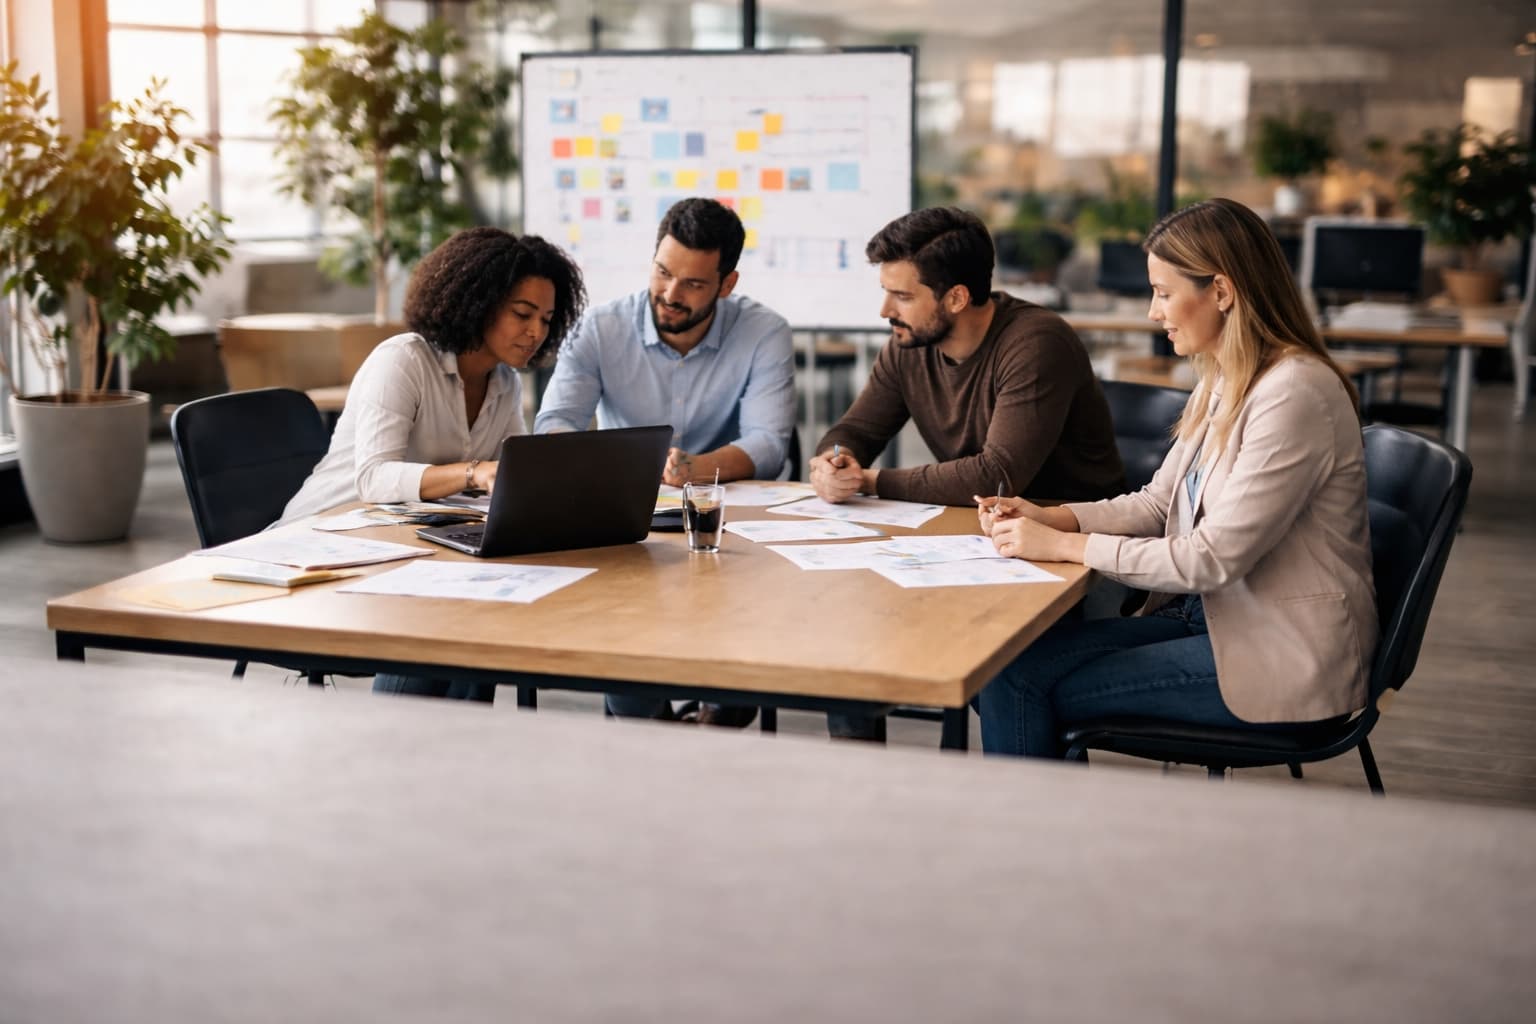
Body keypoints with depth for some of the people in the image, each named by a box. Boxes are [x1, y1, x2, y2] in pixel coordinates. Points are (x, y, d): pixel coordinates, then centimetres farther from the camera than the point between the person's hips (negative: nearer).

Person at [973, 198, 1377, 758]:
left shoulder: (1294, 394, -21)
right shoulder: (1222, 384, 10)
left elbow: (1215, 557, -22)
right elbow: (1157, 503, 15)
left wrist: (1065, 545, -18)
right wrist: (1049, 518, -1)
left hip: (1280, 658, -9)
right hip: (1210, 615, 9)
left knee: (1023, 680, -14)